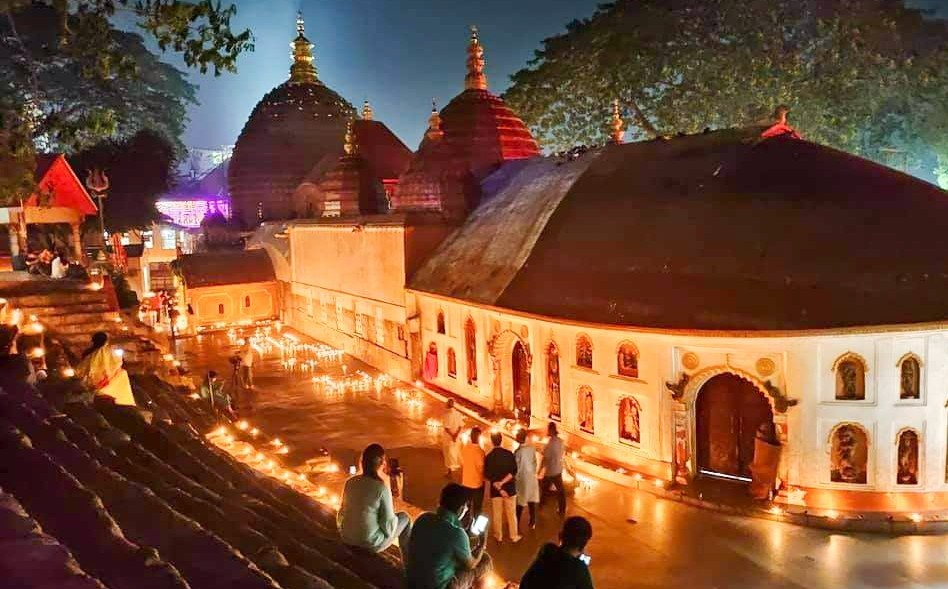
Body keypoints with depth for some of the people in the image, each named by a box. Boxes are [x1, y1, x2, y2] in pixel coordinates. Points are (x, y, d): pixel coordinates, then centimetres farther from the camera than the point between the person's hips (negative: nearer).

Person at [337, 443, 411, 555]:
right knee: (404, 517, 19)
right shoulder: (382, 488, -19)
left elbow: (343, 512, 10)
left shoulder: (350, 482, -3)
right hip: (371, 543, -6)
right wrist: (392, 514, 5)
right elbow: (388, 528, -16)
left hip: (347, 538, 6)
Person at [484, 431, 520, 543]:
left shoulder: (489, 457, -10)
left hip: (495, 490, -1)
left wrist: (498, 488, -11)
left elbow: (488, 476, -12)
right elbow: (514, 472, -12)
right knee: (511, 513, 12)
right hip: (510, 488, 1)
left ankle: (498, 536, 25)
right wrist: (502, 482, -15)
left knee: (497, 514, 14)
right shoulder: (509, 454, -9)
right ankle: (514, 536, 21)